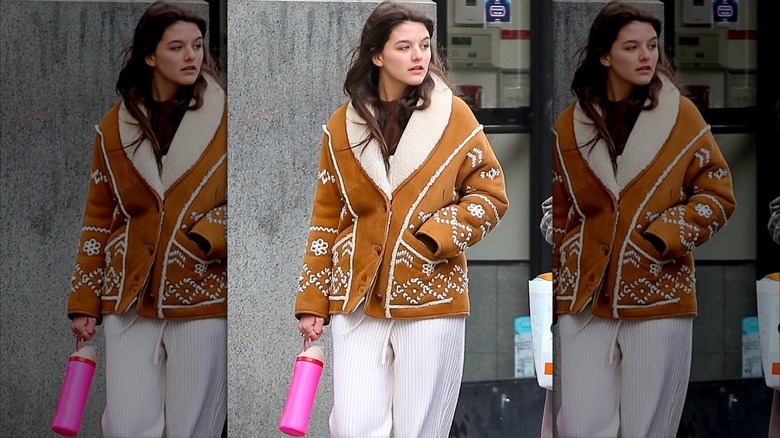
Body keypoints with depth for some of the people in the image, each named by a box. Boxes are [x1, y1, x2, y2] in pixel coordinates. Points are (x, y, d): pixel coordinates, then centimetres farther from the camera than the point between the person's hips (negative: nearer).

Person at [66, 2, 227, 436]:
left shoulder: (223, 116, 2)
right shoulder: (115, 128, 10)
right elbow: (98, 220, 14)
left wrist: (208, 237, -13)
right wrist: (85, 302, 10)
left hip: (202, 294, -2)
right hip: (131, 297, 2)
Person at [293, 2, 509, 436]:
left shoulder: (454, 115, 3)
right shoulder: (343, 127, 7)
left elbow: (491, 195, 6)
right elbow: (326, 219, 12)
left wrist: (436, 234, -10)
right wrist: (312, 303, 8)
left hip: (431, 297, -1)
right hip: (358, 298, 1)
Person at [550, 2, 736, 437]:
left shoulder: (682, 115, 2)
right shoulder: (570, 125, 7)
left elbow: (719, 195, 5)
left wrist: (664, 235, -8)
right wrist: (554, 281, 12)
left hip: (659, 294, -1)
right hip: (585, 298, 1)